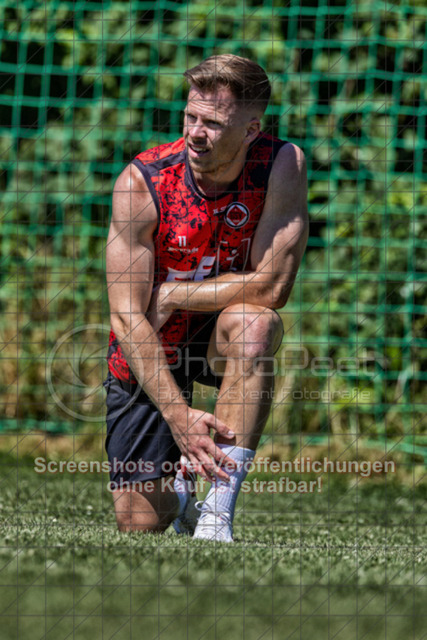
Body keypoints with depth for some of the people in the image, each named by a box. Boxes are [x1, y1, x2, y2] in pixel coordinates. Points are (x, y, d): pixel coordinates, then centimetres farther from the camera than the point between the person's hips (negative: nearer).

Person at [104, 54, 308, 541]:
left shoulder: (281, 166, -20)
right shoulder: (140, 183, -22)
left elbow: (272, 286, -25)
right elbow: (128, 318, -25)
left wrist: (171, 295, -21)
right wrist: (178, 415, -35)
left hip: (219, 338, 0)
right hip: (149, 355, 0)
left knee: (255, 322, -37)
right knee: (141, 522, -5)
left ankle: (218, 511, -32)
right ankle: (176, 478, 35)